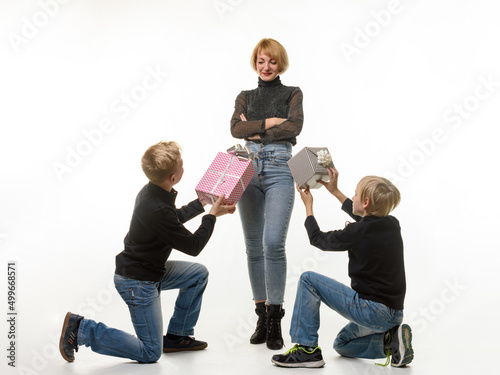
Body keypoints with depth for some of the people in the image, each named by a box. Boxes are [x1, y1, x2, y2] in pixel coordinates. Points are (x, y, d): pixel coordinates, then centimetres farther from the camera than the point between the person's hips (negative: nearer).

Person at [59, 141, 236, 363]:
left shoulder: (152, 191, -2)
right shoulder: (158, 211, -31)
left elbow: (175, 218, 20)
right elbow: (193, 246, -19)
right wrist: (212, 215, -8)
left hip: (150, 270, 10)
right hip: (137, 282, -10)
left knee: (199, 274, 16)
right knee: (150, 353, -2)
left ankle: (176, 336, 23)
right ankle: (81, 329, -2)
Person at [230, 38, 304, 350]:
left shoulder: (292, 94, 11)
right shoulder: (245, 97, 17)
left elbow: (294, 126, -7)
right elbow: (236, 128, -1)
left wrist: (255, 130, -4)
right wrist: (269, 122, -10)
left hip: (280, 170, -3)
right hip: (249, 169, 3)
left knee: (273, 243, -15)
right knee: (254, 245, 4)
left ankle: (275, 319, -6)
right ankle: (262, 315, 14)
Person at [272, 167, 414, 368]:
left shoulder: (357, 233, -18)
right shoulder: (392, 225, 3)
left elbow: (318, 239, 0)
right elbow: (364, 218, 26)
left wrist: (308, 206, 15)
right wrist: (335, 191, 29)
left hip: (372, 311, -8)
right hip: (393, 314, 8)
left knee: (308, 279, -4)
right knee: (342, 344, 30)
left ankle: (307, 348, -2)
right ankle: (390, 339, 7)